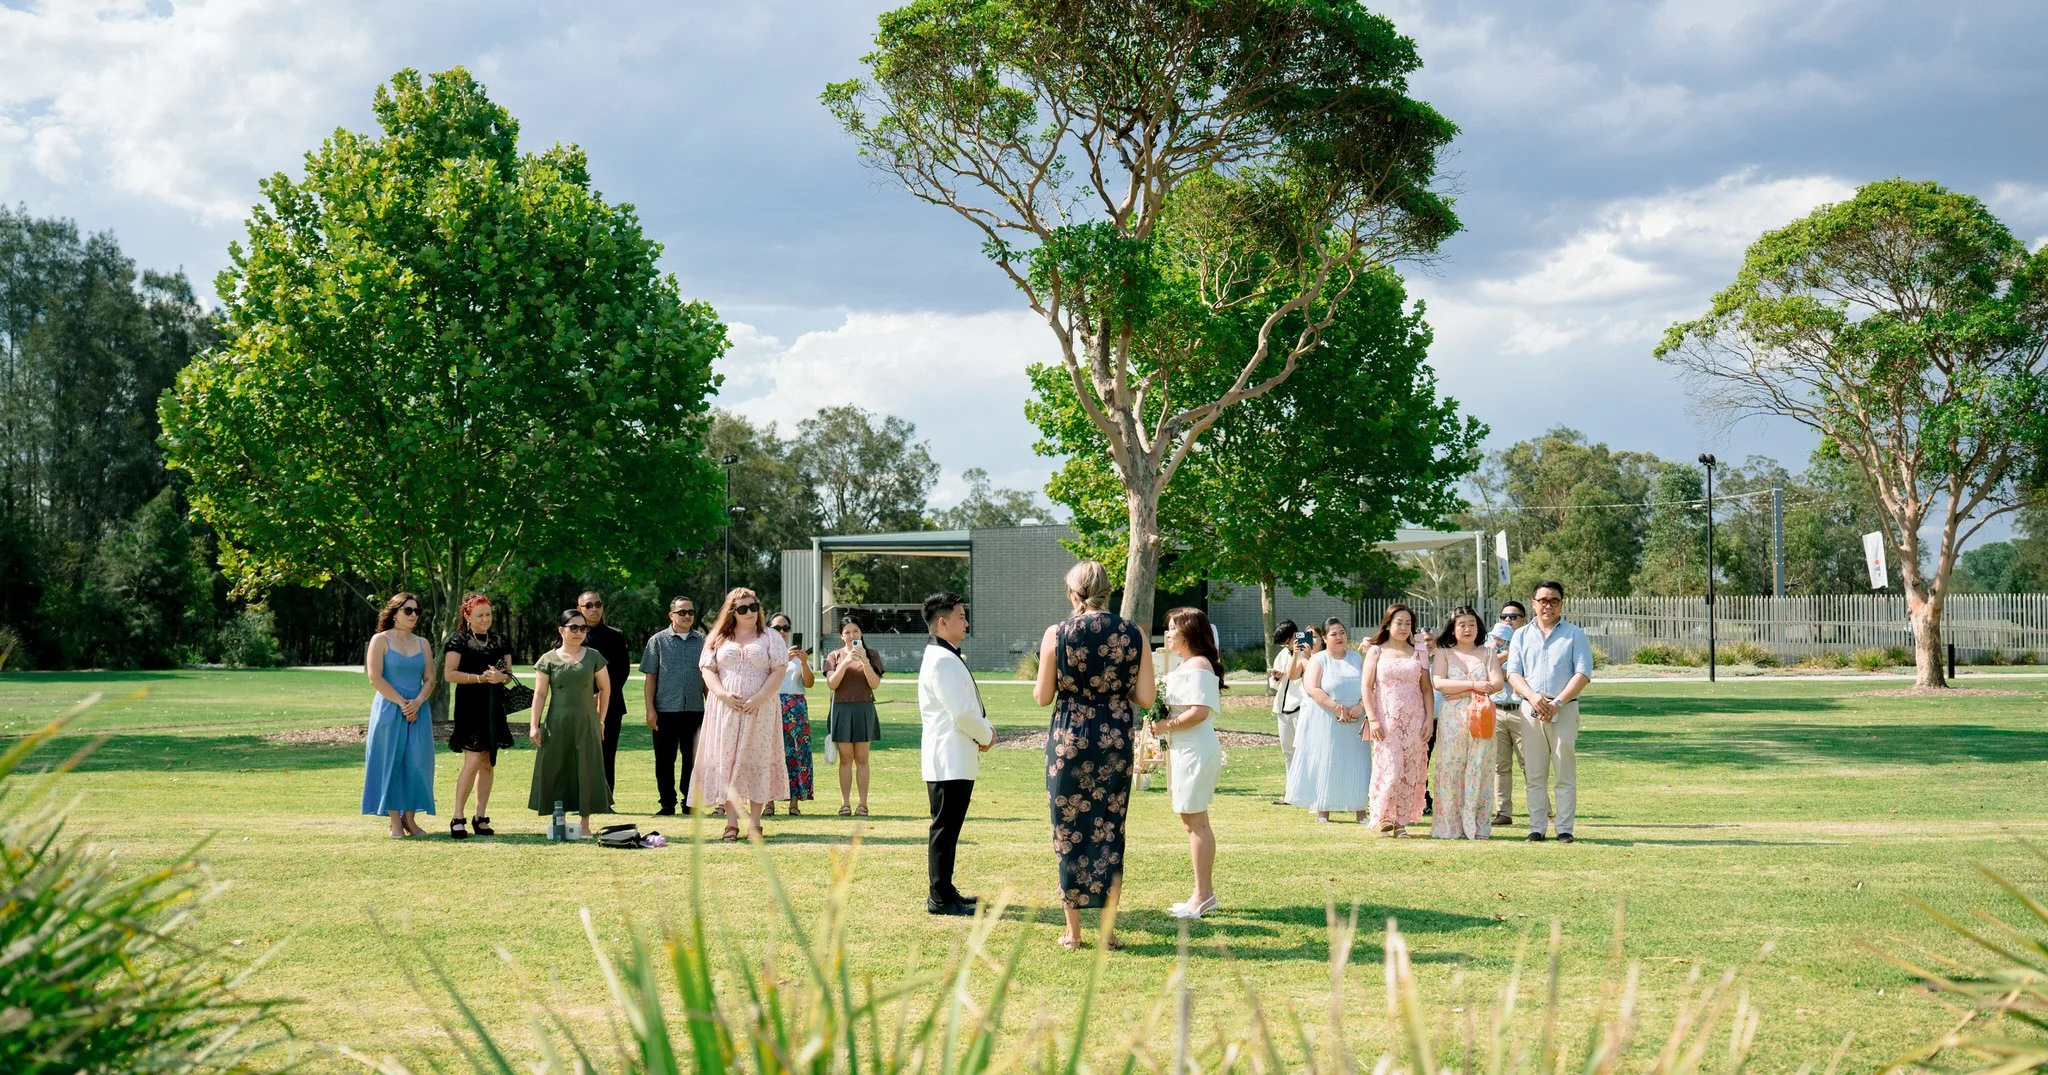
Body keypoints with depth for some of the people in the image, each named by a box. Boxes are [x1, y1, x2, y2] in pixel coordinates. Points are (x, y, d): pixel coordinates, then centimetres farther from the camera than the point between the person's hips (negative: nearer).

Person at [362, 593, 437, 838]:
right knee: (391, 761, -3)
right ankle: (395, 821, 0)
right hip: (389, 709, -4)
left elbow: (430, 679, 8)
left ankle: (410, 818, 7)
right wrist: (401, 703, -13)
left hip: (418, 709, 4)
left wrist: (417, 703, -10)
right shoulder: (381, 640, 0)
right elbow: (375, 678, -9)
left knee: (417, 762, 0)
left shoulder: (422, 643, 13)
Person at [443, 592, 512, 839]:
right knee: (472, 761, -13)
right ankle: (457, 818, -6)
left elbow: (509, 671, 13)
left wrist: (501, 676, -11)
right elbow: (449, 674, -11)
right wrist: (481, 677, -18)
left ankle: (481, 817, 12)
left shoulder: (498, 640, 13)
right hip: (469, 706, -5)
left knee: (488, 763, 6)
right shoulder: (458, 640, -2)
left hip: (494, 707, 6)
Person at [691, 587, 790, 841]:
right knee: (726, 762, -3)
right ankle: (731, 823, 0)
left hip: (758, 711, -1)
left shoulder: (770, 638, 6)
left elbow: (778, 671, -2)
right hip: (725, 710, 1)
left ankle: (754, 822, 1)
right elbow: (708, 670, 5)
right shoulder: (718, 639, 10)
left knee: (756, 762, -2)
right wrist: (723, 695, -12)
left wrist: (759, 699, -14)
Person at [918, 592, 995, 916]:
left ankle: (943, 891, 22)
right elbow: (962, 713, -23)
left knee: (948, 827, 15)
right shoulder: (942, 661, -16)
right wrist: (986, 735, -6)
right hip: (949, 760, -11)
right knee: (945, 827, -6)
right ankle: (940, 898, -3)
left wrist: (984, 730, 8)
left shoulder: (950, 658, 18)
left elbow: (968, 707, 25)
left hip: (956, 760, 11)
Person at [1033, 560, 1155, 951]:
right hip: (1116, 742, 2)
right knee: (1110, 831, 10)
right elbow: (1145, 698, -3)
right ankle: (1108, 929, 12)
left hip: (1069, 739, -2)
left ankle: (1073, 931, 10)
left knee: (1069, 831, 7)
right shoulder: (1133, 635, -2)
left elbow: (1043, 696, -3)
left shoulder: (1056, 634, -7)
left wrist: (1037, 685, 18)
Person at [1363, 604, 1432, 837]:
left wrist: (1429, 718, -1)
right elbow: (1367, 688, 0)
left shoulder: (1419, 653, 11)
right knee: (1390, 768, -11)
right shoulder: (1376, 652, 5)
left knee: (1412, 770, -1)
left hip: (1414, 719, 2)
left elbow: (1427, 688, 10)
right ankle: (1384, 817, 0)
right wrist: (1372, 719, -10)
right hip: (1386, 719, -2)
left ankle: (1401, 821, 4)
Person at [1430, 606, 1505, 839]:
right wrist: (1473, 684, -15)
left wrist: (1461, 691, -14)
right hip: (1451, 718, -1)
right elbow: (1438, 682, -7)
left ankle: (1478, 827, 2)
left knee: (1479, 770, -2)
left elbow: (1497, 682, -2)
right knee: (1451, 770, -3)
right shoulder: (1443, 653, 8)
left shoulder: (1487, 653, 12)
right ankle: (1450, 828, 0)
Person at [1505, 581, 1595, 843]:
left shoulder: (1574, 634, 6)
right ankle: (1537, 827, 6)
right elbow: (1513, 673, 6)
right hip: (1530, 709, 2)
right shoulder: (1521, 635, 14)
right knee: (1534, 773, 2)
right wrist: (1533, 697, -13)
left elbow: (1583, 674, -2)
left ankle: (1564, 828, -1)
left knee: (1565, 773, -3)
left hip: (1564, 709, -2)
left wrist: (1558, 703, -13)